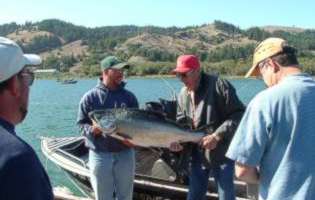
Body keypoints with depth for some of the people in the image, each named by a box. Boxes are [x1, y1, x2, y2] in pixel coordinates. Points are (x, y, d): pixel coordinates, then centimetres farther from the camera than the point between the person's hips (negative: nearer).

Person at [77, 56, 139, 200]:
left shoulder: (129, 96, 3)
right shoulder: (90, 97, -4)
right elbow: (81, 124, -3)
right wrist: (92, 129, -23)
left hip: (125, 153, 2)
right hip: (100, 155, -2)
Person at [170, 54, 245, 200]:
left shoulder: (219, 85, -16)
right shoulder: (183, 95, 5)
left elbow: (239, 114, -18)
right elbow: (181, 123, 12)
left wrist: (217, 136, -25)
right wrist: (177, 140, -9)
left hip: (221, 154, -6)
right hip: (198, 155, 6)